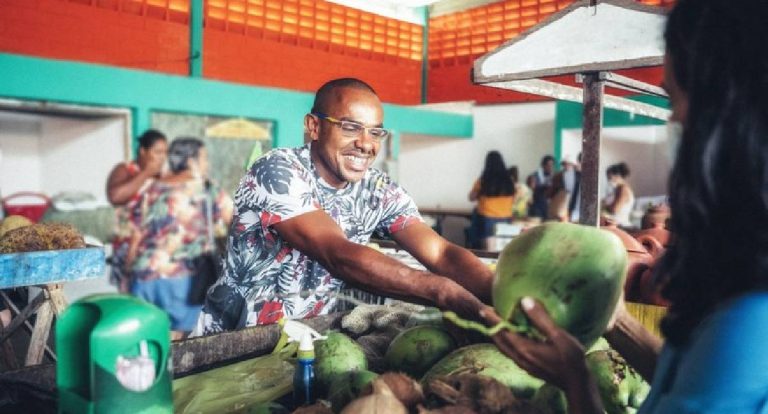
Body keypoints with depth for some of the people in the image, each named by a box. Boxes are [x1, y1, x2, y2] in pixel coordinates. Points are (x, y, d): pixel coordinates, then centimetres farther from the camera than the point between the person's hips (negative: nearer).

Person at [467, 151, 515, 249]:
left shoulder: (482, 181, -10)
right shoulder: (508, 180, -2)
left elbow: (471, 198, 4)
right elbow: (513, 201, 9)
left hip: (486, 220, -3)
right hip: (505, 220, 3)